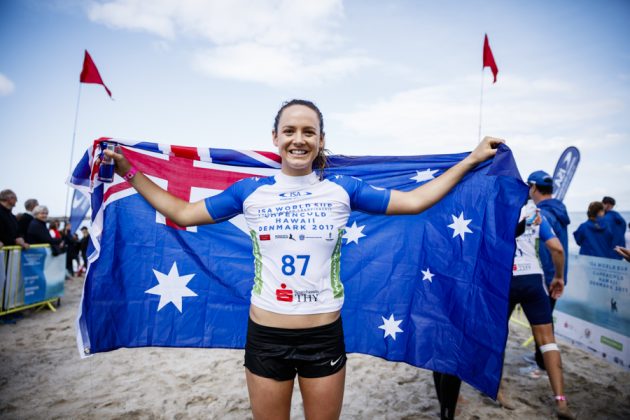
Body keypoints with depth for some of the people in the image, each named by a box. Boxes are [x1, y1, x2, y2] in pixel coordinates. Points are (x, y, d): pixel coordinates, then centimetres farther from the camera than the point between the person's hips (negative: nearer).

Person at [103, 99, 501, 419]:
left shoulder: (343, 189, -3)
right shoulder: (250, 191, -2)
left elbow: (414, 201, -1)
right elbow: (182, 213, 5)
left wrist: (471, 160, 1)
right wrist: (130, 171, 7)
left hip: (325, 336, 0)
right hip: (266, 336, 1)